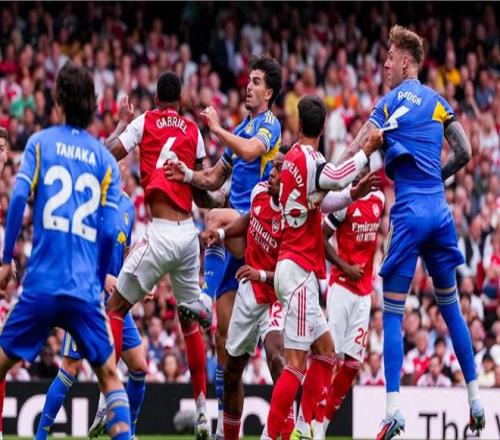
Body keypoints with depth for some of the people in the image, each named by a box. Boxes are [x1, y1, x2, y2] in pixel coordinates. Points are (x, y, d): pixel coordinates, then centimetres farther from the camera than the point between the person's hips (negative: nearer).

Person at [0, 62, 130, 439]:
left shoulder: (40, 142, 5)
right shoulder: (106, 160, 9)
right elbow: (109, 230, 2)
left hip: (41, 284, -1)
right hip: (85, 289, 1)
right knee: (110, 375, 9)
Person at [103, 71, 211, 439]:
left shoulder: (144, 122, 1)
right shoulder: (193, 131, 12)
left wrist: (122, 122, 13)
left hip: (161, 232, -4)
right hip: (189, 232, 4)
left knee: (116, 308, 5)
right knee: (189, 320, 16)